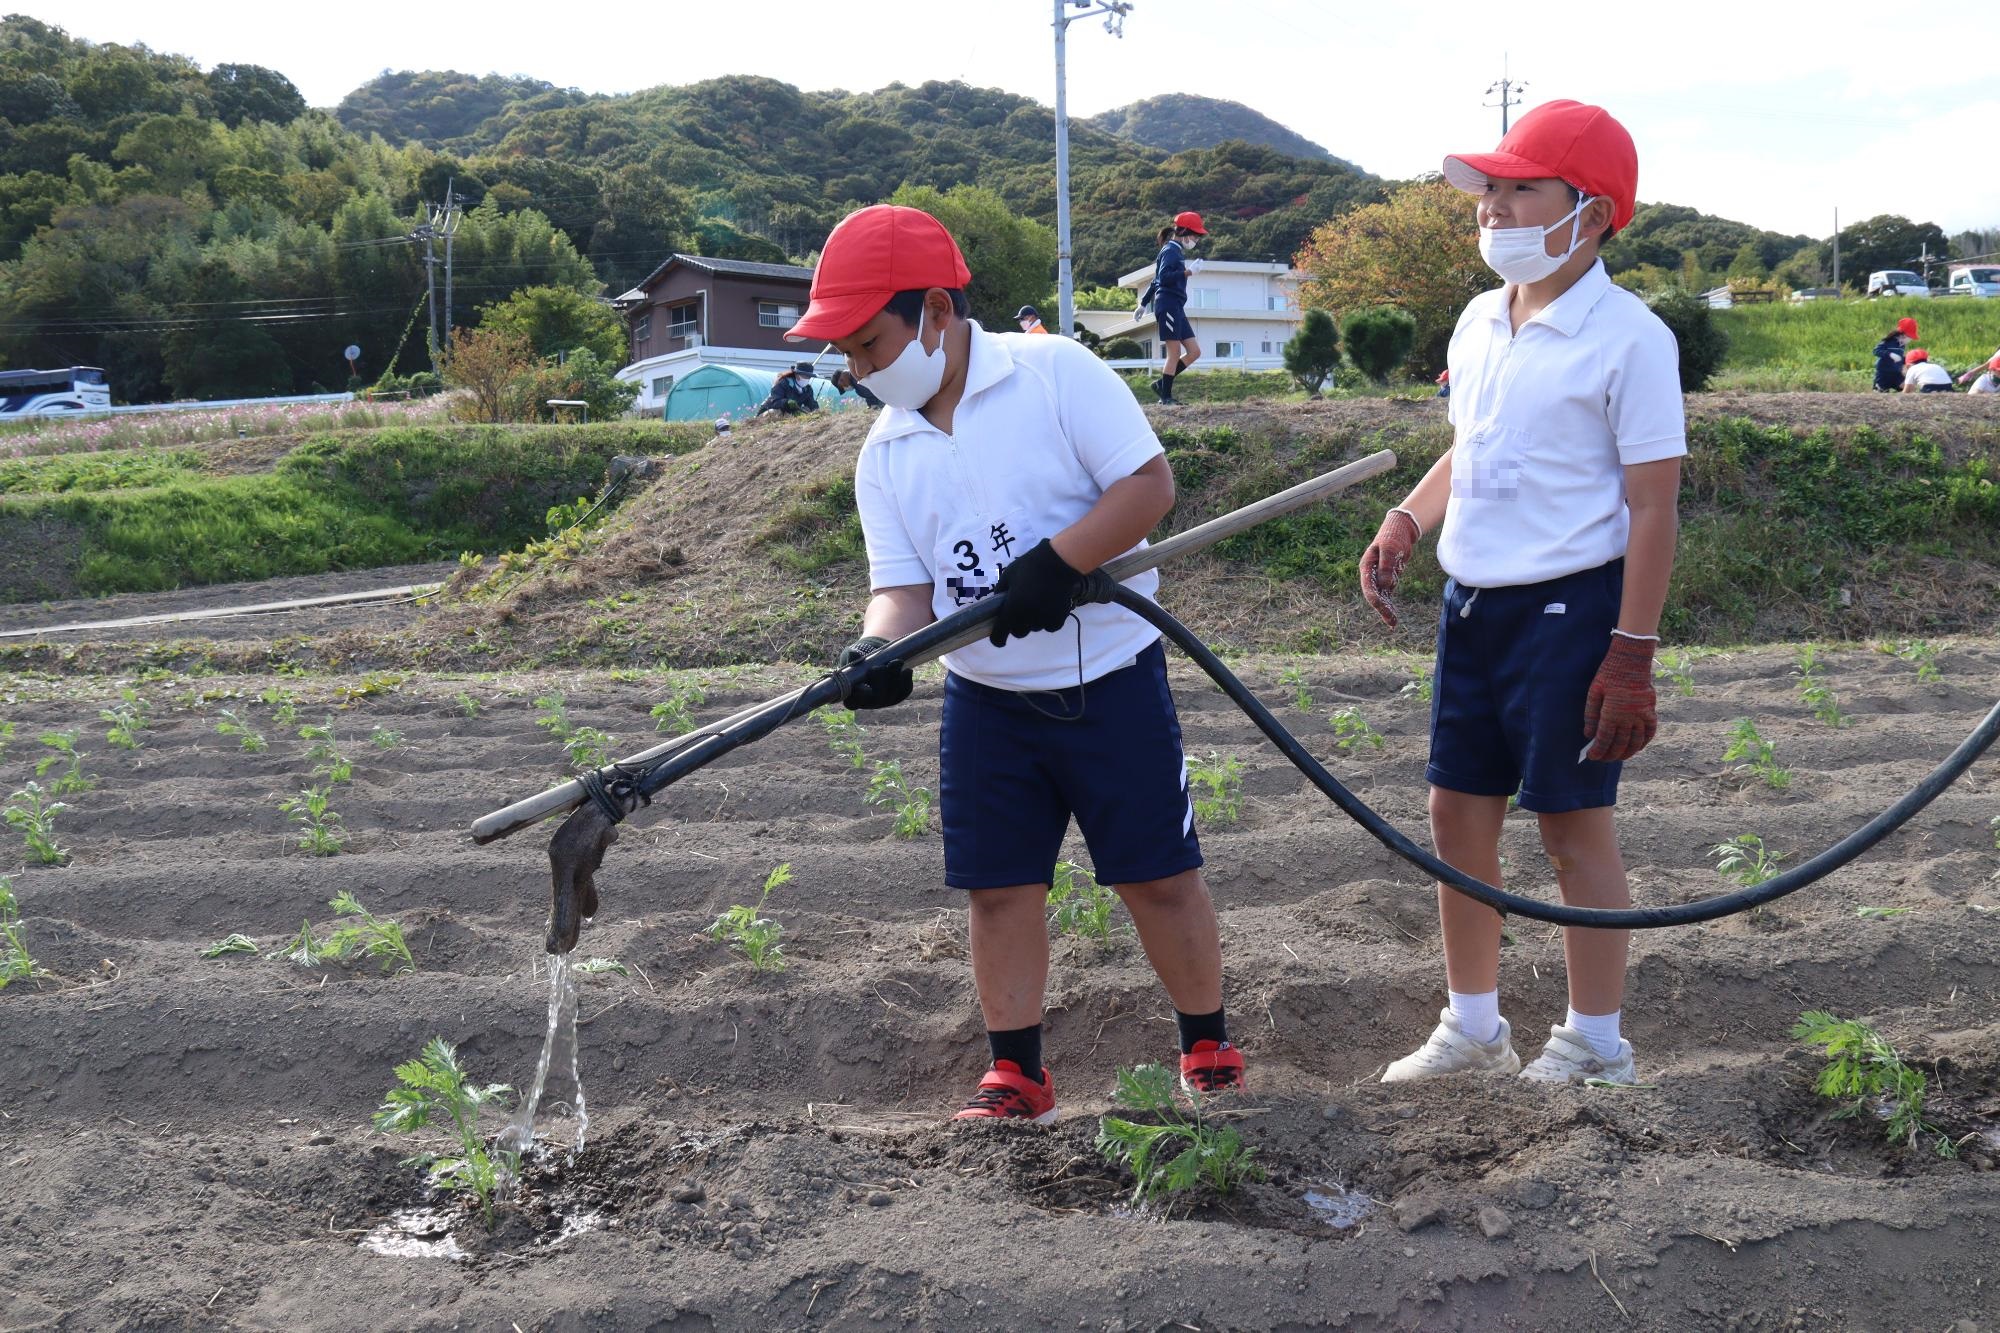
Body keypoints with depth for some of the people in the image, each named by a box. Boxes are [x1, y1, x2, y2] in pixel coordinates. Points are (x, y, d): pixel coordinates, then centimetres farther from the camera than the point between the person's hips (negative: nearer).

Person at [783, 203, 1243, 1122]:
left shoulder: (1055, 373, -11)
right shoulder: (885, 455, 4)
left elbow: (1149, 484, -15)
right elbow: (902, 585, -1)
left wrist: (1058, 563, -26)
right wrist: (879, 649, -23)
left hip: (1110, 677, -4)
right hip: (985, 701, 4)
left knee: (1158, 874, 4)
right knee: (998, 889, 6)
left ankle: (1209, 1049, 22)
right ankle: (1016, 1074, 20)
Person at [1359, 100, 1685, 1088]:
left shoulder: (1627, 338, -14)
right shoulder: (1479, 322, 9)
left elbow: (1652, 506, -14)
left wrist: (1631, 656, -18)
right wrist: (1406, 523, 3)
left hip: (1568, 607, -7)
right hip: (1473, 602, 8)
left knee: (1572, 821, 2)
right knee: (1458, 811, 12)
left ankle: (1596, 1046, 19)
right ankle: (1472, 1026, 28)